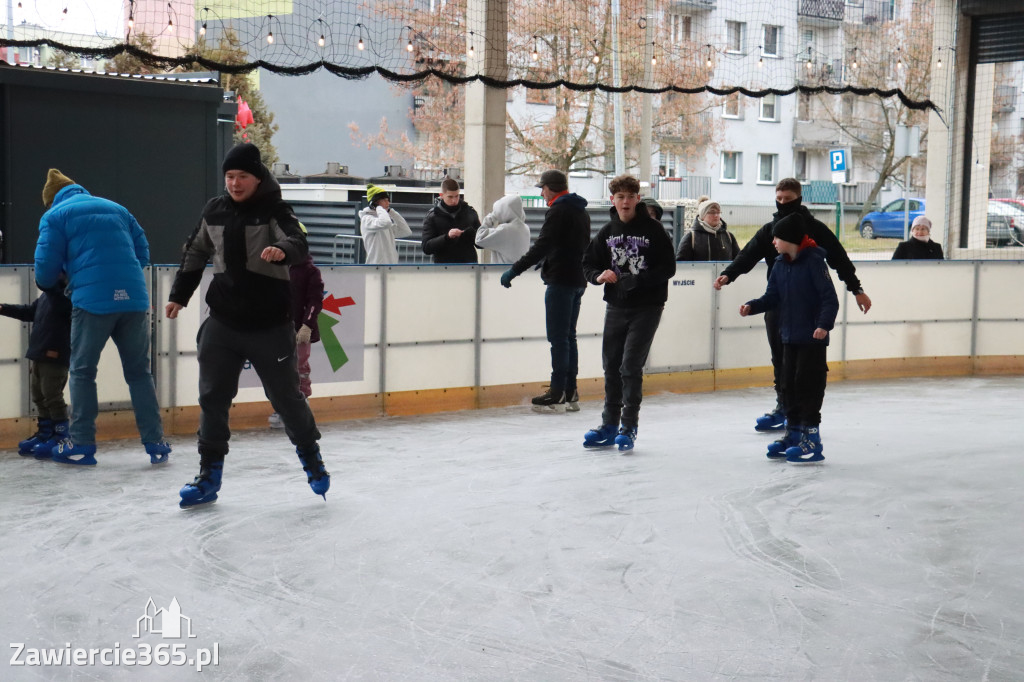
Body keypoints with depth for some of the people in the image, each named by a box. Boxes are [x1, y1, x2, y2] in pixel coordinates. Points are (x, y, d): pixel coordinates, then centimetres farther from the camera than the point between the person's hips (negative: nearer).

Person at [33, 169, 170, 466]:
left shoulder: (54, 215, 8)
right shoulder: (116, 208, 21)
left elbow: (46, 266, 2)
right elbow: (142, 251, 18)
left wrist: (47, 286, 24)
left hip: (92, 299, -4)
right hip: (134, 297, 4)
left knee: (82, 371, 11)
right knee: (139, 371, 12)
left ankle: (81, 444, 11)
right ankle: (156, 443, 9)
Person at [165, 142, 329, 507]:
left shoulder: (274, 211, -8)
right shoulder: (214, 212, 5)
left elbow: (298, 242, -26)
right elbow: (195, 254, 19)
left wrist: (283, 251, -49)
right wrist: (179, 295, 20)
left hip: (270, 325, -4)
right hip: (222, 323, 4)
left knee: (286, 396, 6)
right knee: (212, 398, 3)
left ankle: (310, 456, 29)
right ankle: (209, 474, 15)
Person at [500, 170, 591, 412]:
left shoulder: (558, 211, -12)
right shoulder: (582, 212, 16)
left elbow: (542, 246, -21)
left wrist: (515, 270, -22)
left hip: (561, 280, -9)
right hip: (578, 280, 9)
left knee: (558, 337, -6)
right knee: (569, 336, 12)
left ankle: (557, 393, -5)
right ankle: (570, 392, 14)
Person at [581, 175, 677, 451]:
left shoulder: (653, 230, -6)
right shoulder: (607, 232, 7)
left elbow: (668, 268, -9)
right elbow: (589, 264, 13)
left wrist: (638, 280, -20)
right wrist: (599, 275, -9)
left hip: (646, 308, -5)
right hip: (615, 307, 5)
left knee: (631, 366, -8)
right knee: (611, 366, 9)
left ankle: (629, 427, 4)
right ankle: (610, 425, 21)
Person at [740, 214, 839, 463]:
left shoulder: (814, 262, -14)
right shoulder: (780, 265, 7)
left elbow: (830, 298, -17)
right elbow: (772, 297, 11)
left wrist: (824, 324, -28)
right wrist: (752, 307, -5)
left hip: (812, 339, -8)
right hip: (789, 337, 8)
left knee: (808, 386, -4)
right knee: (788, 385, 12)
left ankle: (811, 438, 3)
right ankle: (793, 432, 23)